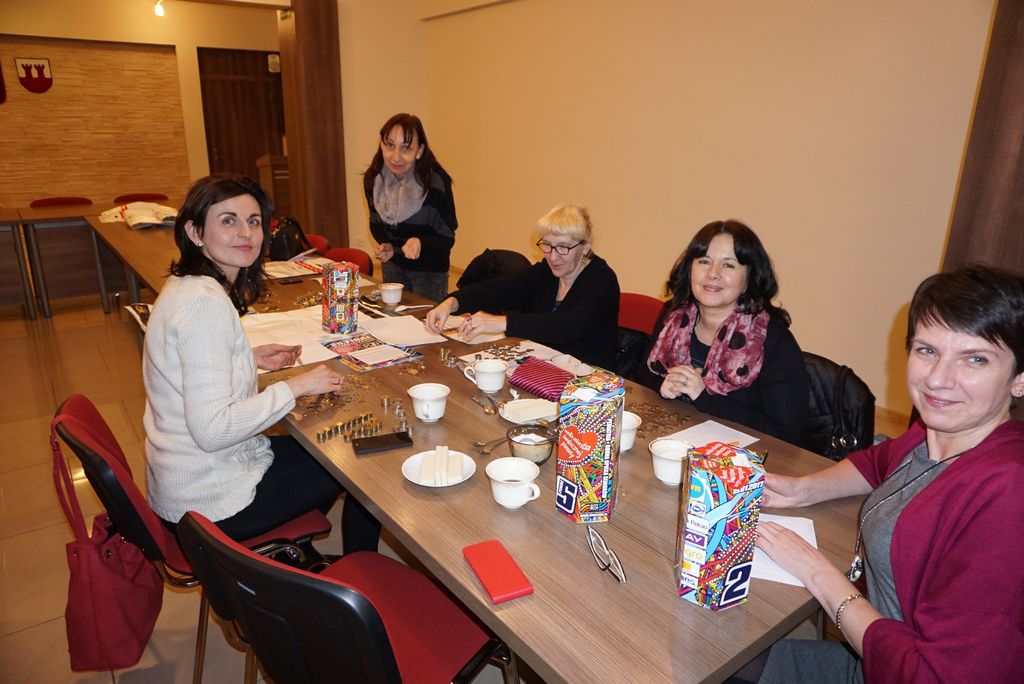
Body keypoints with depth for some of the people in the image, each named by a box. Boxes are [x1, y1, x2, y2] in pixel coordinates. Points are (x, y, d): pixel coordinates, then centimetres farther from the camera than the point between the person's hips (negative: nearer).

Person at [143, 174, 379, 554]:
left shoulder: (186, 287, 3)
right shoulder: (206, 304, -28)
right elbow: (212, 429, -31)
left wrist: (250, 358, 4)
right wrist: (295, 386, -22)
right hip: (210, 499, -9)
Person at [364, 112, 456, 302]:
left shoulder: (436, 182, -26)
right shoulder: (372, 179, -12)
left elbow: (447, 238, -20)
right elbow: (376, 222, 5)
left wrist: (420, 243, -39)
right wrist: (385, 245, -14)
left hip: (429, 269, -4)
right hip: (392, 264, 5)